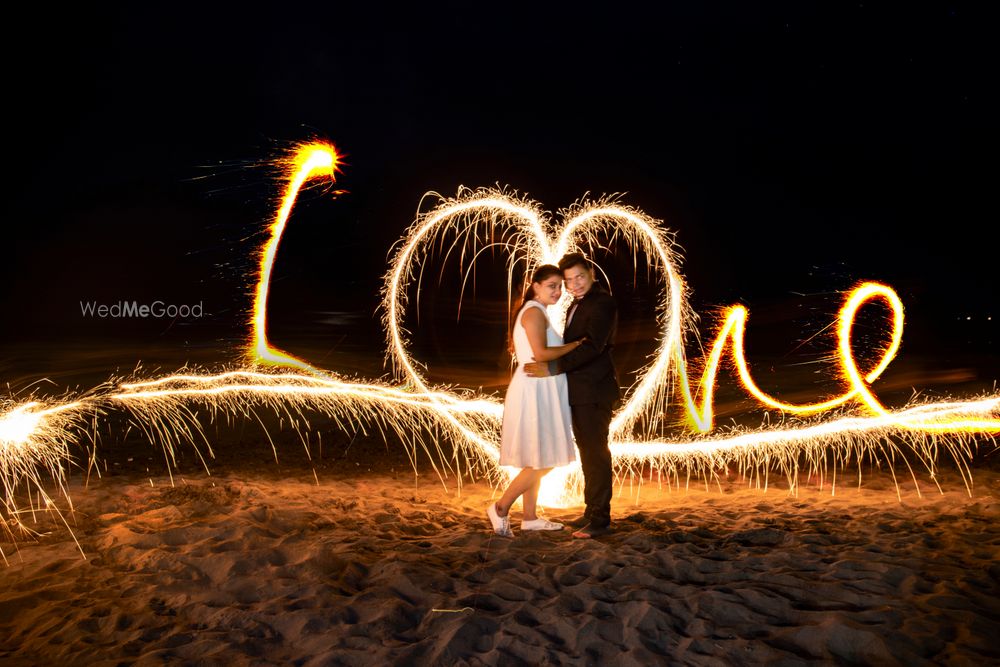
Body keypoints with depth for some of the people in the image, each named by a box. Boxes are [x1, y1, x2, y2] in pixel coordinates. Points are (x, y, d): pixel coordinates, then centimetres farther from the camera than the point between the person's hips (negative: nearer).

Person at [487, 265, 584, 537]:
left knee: (537, 462, 13)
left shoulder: (535, 312, 20)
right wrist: (575, 345, -13)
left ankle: (530, 517, 20)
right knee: (543, 461, -8)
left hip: (540, 393, 10)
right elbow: (540, 353, -23)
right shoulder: (534, 311, -11)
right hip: (534, 391, -10)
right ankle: (501, 508, -1)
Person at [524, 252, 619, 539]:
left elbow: (592, 347, -25)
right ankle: (592, 511, 24)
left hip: (594, 391, -9)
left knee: (595, 451, -4)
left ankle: (601, 518, 3)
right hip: (580, 391, 9)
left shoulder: (603, 303, -14)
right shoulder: (577, 305, 17)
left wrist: (551, 368, -28)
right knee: (587, 450, 14)